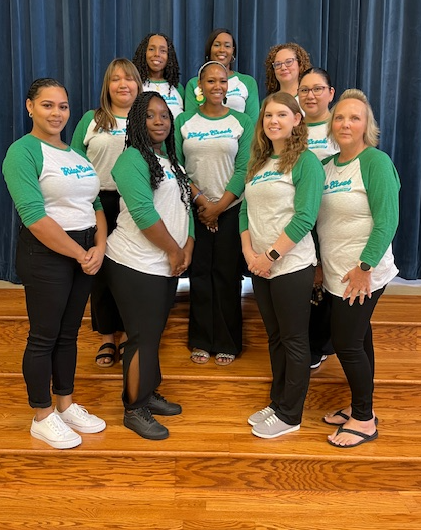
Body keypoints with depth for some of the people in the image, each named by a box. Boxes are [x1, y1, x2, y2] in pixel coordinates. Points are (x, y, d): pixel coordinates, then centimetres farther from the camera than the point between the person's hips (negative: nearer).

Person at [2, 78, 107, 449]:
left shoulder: (76, 151, 13)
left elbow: (96, 204, 11)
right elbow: (35, 217, -20)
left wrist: (99, 247, -6)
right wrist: (80, 254, -16)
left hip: (86, 254, 7)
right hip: (45, 254, -7)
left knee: (69, 333, 16)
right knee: (44, 336, 4)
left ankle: (66, 405, 31)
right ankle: (42, 418, 20)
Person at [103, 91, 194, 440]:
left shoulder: (171, 159, 15)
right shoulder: (132, 160, -12)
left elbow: (184, 207, 14)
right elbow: (144, 212, -21)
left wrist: (187, 248, 0)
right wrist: (174, 252, -14)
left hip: (167, 264, 8)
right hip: (137, 266, -8)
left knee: (154, 333, 17)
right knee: (143, 337, -2)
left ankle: (148, 394, 31)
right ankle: (134, 410, 13)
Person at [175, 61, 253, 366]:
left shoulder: (242, 122, 2)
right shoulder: (184, 121, 4)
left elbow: (243, 169, -4)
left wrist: (218, 207, -10)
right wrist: (200, 198, -11)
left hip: (231, 209, -1)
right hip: (194, 209, 1)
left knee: (227, 275, 2)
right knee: (199, 274, 5)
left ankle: (227, 343, 14)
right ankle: (201, 340, 18)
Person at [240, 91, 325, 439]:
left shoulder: (306, 161, -9)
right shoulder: (258, 162, 12)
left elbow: (304, 218, -17)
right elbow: (246, 211, 12)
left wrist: (272, 255, -17)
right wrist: (249, 252, -2)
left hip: (292, 266, -7)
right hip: (260, 266, 7)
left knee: (294, 341, 4)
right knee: (275, 338, 16)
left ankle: (289, 416, 16)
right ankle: (277, 403, 30)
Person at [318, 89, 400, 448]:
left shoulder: (375, 162, -13)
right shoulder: (328, 165, 10)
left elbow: (387, 221, -18)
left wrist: (365, 267, -21)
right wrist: (320, 263, 12)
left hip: (361, 275, -7)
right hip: (336, 272, 7)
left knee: (347, 343, -2)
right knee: (358, 339, 16)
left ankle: (364, 421, 15)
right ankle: (361, 407, 31)